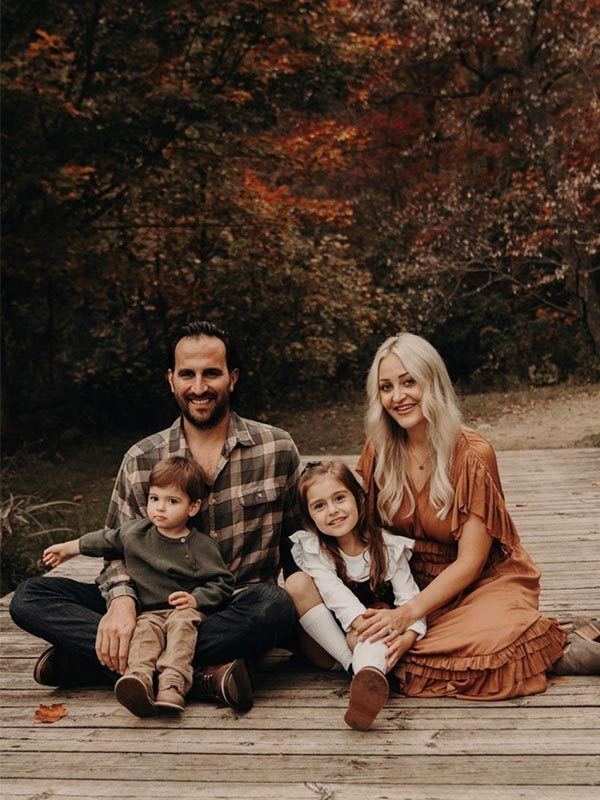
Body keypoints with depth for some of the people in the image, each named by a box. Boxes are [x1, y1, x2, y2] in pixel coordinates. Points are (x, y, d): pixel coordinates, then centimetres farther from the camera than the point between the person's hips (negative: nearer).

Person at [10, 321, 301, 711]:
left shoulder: (278, 449, 1)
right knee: (30, 597, -16)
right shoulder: (141, 461, 4)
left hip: (239, 613, -2)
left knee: (276, 606, -38)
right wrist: (121, 599, -18)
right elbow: (120, 550, 4)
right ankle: (201, 673, -30)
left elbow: (298, 542, 8)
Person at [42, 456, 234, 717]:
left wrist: (195, 599, -16)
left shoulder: (202, 545, -1)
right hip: (149, 611, 3)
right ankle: (139, 678, -57)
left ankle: (172, 684, -53)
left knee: (182, 622, -35)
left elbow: (222, 582, 0)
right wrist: (67, 548, 33)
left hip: (185, 609, -2)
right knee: (145, 630, -31)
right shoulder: (135, 532, 10)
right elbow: (104, 540, 26)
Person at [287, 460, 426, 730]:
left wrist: (408, 635, -34)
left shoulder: (388, 546, -6)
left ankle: (371, 673, -65)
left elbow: (409, 598, -14)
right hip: (326, 638, 1)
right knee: (296, 583, -24)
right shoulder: (310, 548, -7)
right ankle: (358, 668, -30)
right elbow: (335, 594, -23)